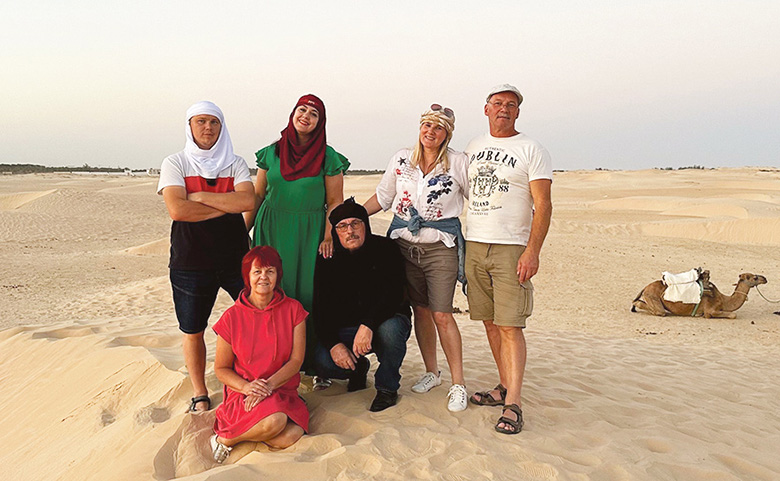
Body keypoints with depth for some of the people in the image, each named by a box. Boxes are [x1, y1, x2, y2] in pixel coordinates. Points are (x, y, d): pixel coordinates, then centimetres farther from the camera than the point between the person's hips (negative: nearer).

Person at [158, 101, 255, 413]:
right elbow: (177, 210, -15)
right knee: (193, 331, 9)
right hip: (190, 261, -1)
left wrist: (200, 196, -13)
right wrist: (226, 206, -11)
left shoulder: (235, 163, 7)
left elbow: (247, 201, -11)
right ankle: (199, 393, 28)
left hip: (235, 257, 1)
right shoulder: (175, 164, 2)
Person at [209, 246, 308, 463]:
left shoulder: (293, 310, 0)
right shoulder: (232, 317, -3)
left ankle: (235, 431, 1)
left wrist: (268, 385, -18)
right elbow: (221, 369, 3)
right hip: (243, 394, -2)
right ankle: (225, 439, -4)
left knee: (292, 436, -26)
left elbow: (296, 360, -2)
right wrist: (247, 387, -16)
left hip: (283, 392, 3)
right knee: (274, 421, -33)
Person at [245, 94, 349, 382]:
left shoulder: (328, 158, 1)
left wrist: (328, 237, -11)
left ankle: (316, 365, 7)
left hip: (309, 234, -2)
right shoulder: (271, 152, 9)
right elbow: (257, 195, 13)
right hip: (273, 232, 3)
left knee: (309, 293, -3)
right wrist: (243, 231, 8)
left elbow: (335, 201, 0)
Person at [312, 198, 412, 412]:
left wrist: (368, 325, -37)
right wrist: (333, 343, -18)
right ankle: (358, 368, 13)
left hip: (385, 320, -2)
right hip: (344, 329, 3)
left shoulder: (385, 248, -10)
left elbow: (393, 293, -22)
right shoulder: (327, 260, -1)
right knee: (322, 362, -23)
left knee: (390, 329, -38)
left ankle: (387, 387, -10)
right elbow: (321, 308, -3)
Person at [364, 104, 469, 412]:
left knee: (441, 315, -7)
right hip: (404, 244, 4)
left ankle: (458, 384, 5)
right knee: (420, 310, 10)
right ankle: (431, 372, 28)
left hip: (441, 247, -3)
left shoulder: (459, 163, -1)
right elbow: (383, 197, 15)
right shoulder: (401, 159, 8)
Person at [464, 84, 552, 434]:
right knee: (490, 322, 9)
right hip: (474, 246, 5)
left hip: (512, 248, -5)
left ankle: (512, 405, -5)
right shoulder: (473, 148, 16)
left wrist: (532, 251, -17)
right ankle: (504, 387, 21)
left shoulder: (531, 150, 0)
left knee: (510, 325, -9)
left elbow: (543, 205, -6)